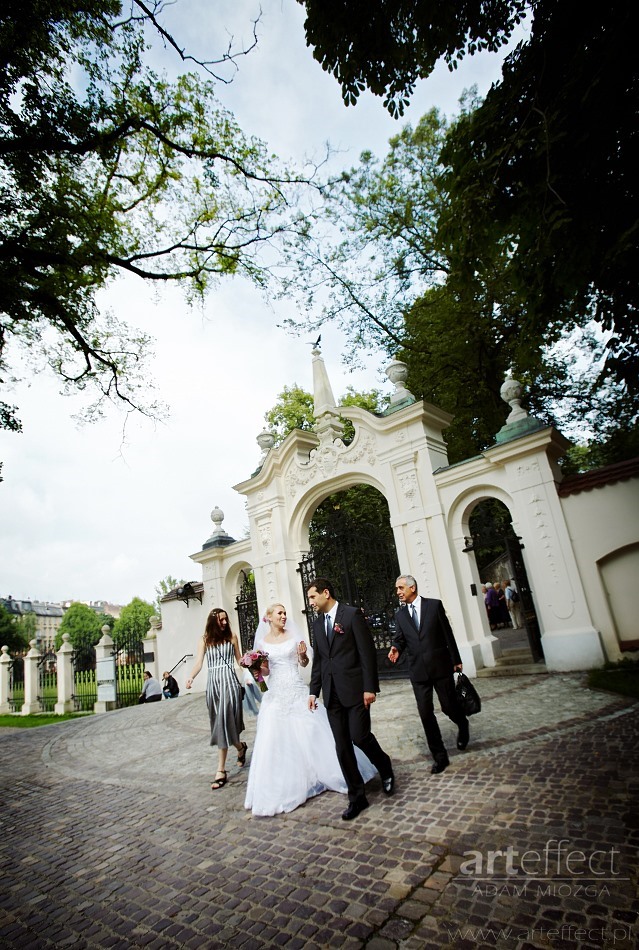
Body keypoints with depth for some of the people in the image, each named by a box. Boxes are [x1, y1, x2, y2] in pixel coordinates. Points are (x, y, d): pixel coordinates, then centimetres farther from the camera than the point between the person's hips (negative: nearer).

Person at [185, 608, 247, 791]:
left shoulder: (231, 636, 4)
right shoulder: (205, 640, 8)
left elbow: (239, 659, 8)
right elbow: (198, 663, 0)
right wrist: (191, 677, -18)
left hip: (229, 681, -3)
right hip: (213, 682, 3)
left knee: (224, 721, -10)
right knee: (219, 722, 10)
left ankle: (221, 770, 2)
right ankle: (240, 747, 36)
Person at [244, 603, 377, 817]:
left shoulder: (294, 637, 0)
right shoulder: (262, 642, 2)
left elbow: (304, 665, 3)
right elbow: (265, 671, 7)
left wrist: (302, 655, -17)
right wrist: (258, 669, -13)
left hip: (297, 691, -1)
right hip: (276, 694, 1)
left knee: (311, 733, 4)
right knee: (277, 741, 5)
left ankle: (323, 773, 23)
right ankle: (284, 786, 23)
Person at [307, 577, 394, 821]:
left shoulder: (352, 614, -8)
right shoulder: (317, 623, 11)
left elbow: (367, 652, -10)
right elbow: (318, 660, 15)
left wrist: (369, 687, -14)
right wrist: (313, 691, 11)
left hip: (355, 689, -5)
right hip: (332, 692, 6)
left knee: (360, 736, -6)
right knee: (342, 746, 6)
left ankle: (385, 769, 24)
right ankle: (357, 797, 20)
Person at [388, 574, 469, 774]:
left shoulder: (434, 605, -4)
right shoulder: (400, 615, 6)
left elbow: (447, 633, -1)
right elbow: (400, 639, 7)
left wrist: (456, 660, 2)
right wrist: (396, 649, -16)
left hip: (441, 665, -3)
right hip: (418, 670, 3)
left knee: (449, 706, 7)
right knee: (425, 713, 1)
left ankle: (462, 726, 42)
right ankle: (440, 757, 16)